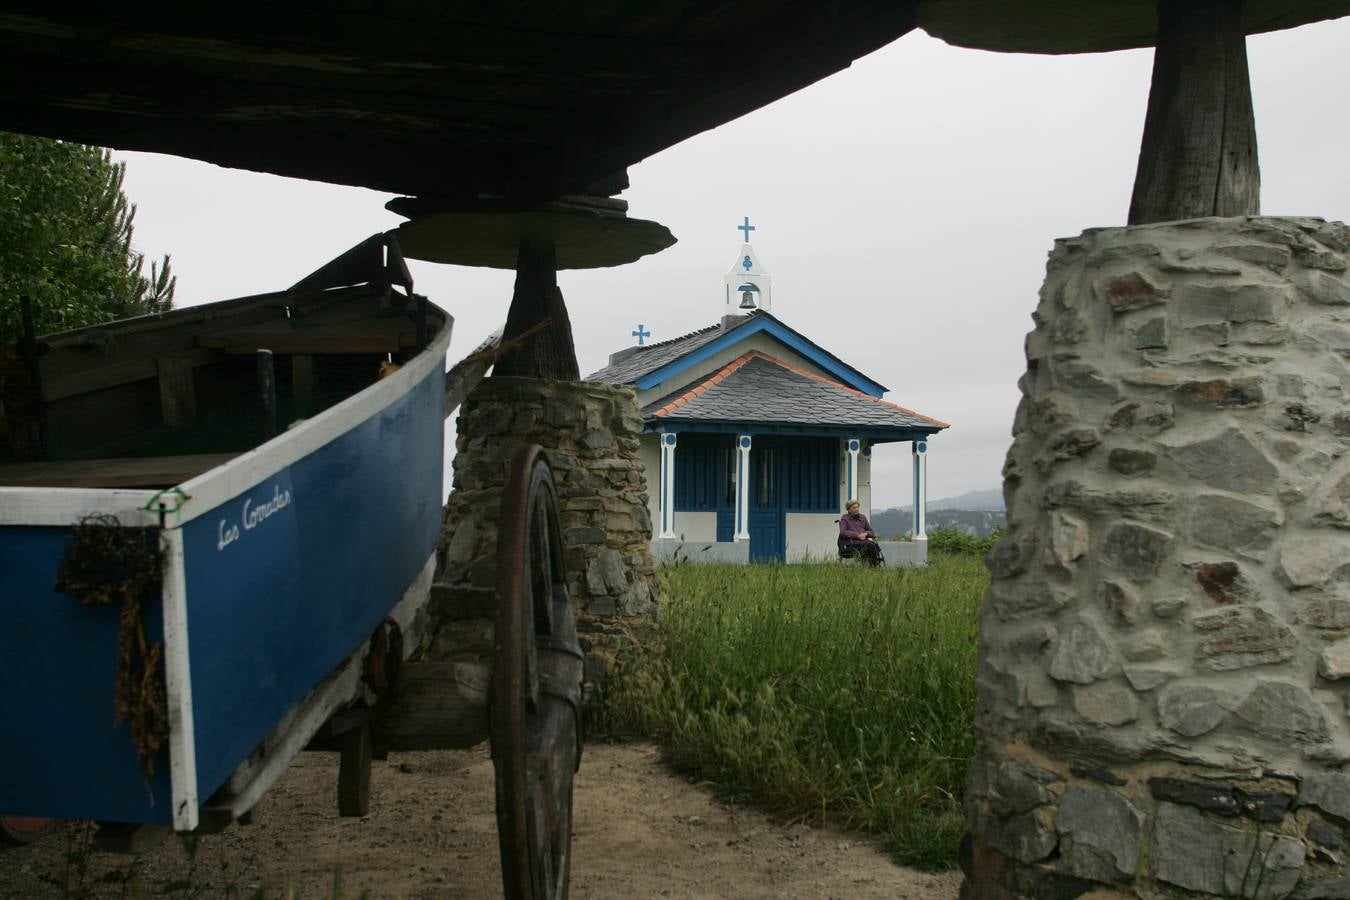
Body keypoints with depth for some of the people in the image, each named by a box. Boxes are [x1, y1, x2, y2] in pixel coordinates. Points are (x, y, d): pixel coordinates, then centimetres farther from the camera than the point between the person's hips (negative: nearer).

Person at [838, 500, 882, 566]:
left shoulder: (863, 517, 21)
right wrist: (857, 535, -15)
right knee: (870, 544, -33)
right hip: (851, 543, -4)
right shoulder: (844, 518, 9)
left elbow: (872, 532, 20)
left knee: (876, 545, -31)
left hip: (864, 541, 4)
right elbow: (842, 532, -6)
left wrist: (866, 534, -5)